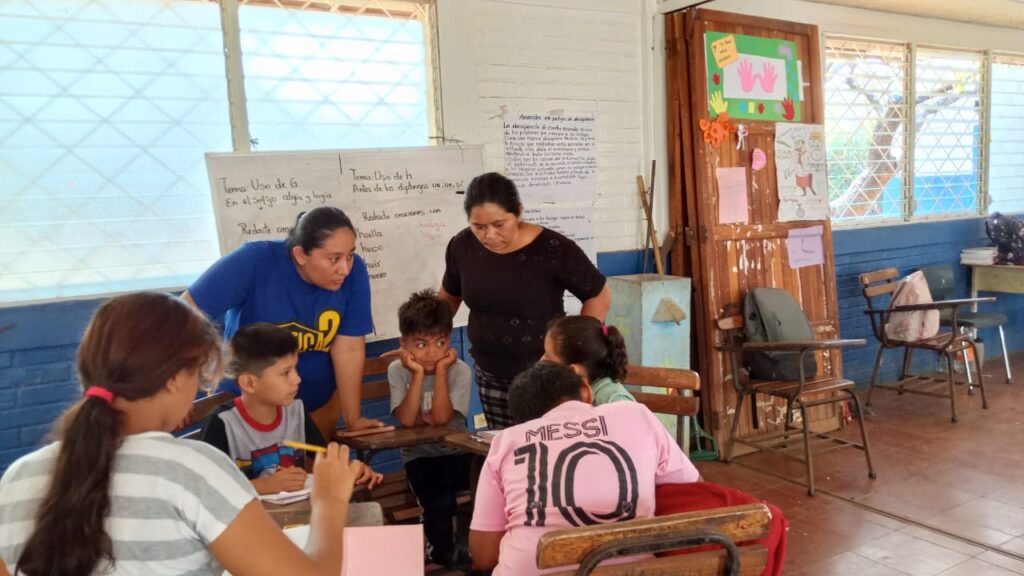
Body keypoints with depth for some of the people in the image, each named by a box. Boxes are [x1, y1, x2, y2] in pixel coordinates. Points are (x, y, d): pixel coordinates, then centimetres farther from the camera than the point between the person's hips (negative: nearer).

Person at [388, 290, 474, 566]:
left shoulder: (460, 370, -10)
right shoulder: (397, 370, -7)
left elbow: (441, 418, -21)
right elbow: (407, 420, -18)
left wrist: (441, 370, -22)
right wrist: (419, 374, -22)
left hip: (456, 452, 1)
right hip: (419, 456, -1)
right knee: (439, 504, -26)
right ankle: (441, 558, 3)